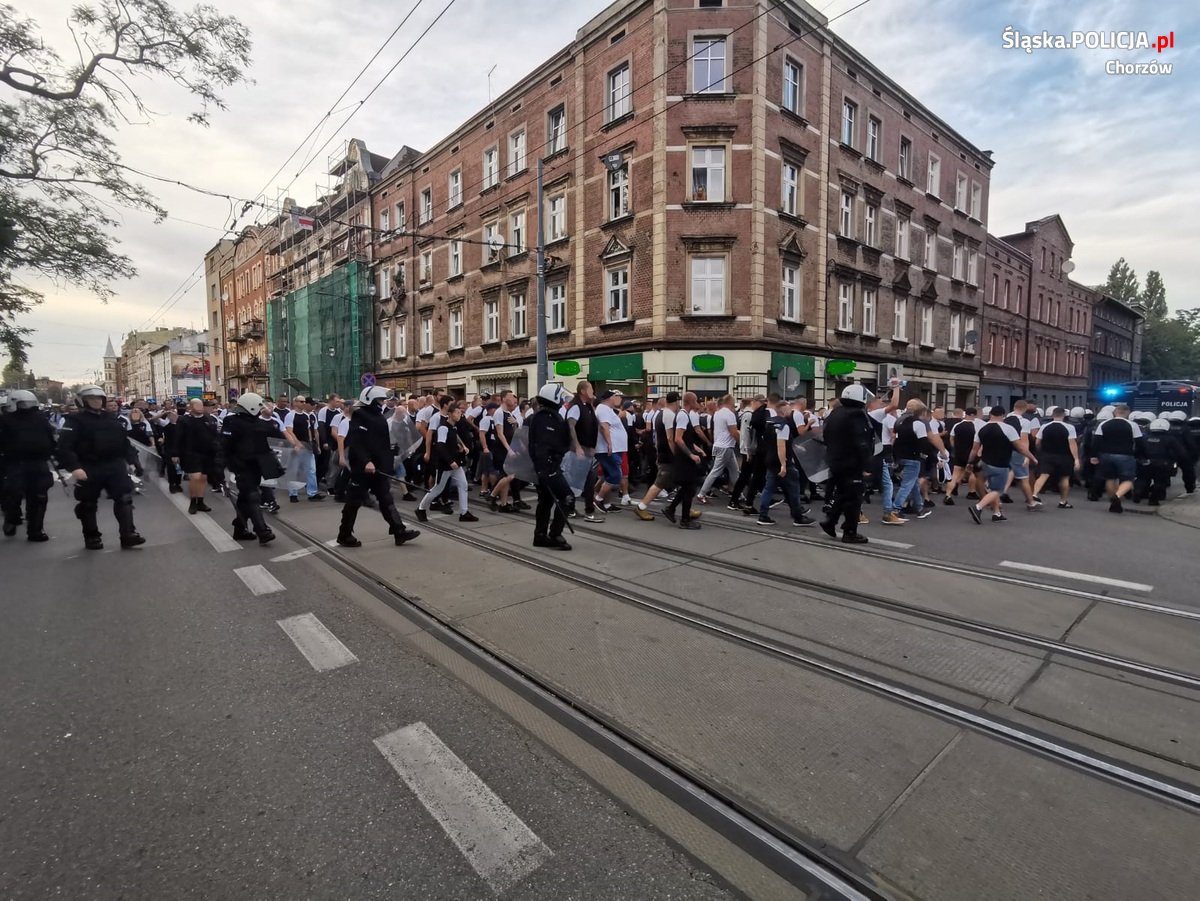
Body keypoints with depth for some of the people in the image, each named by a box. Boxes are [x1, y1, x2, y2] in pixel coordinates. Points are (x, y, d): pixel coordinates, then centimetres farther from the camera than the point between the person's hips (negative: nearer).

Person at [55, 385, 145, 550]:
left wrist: (130, 459, 11)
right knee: (88, 504, 8)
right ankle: (92, 538, 20)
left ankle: (128, 535, -1)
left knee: (124, 499, -3)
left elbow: (124, 440, 17)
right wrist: (74, 467, -25)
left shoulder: (113, 418, 10)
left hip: (115, 466, 4)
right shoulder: (75, 420, -6)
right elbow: (64, 446, -15)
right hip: (89, 469, -3)